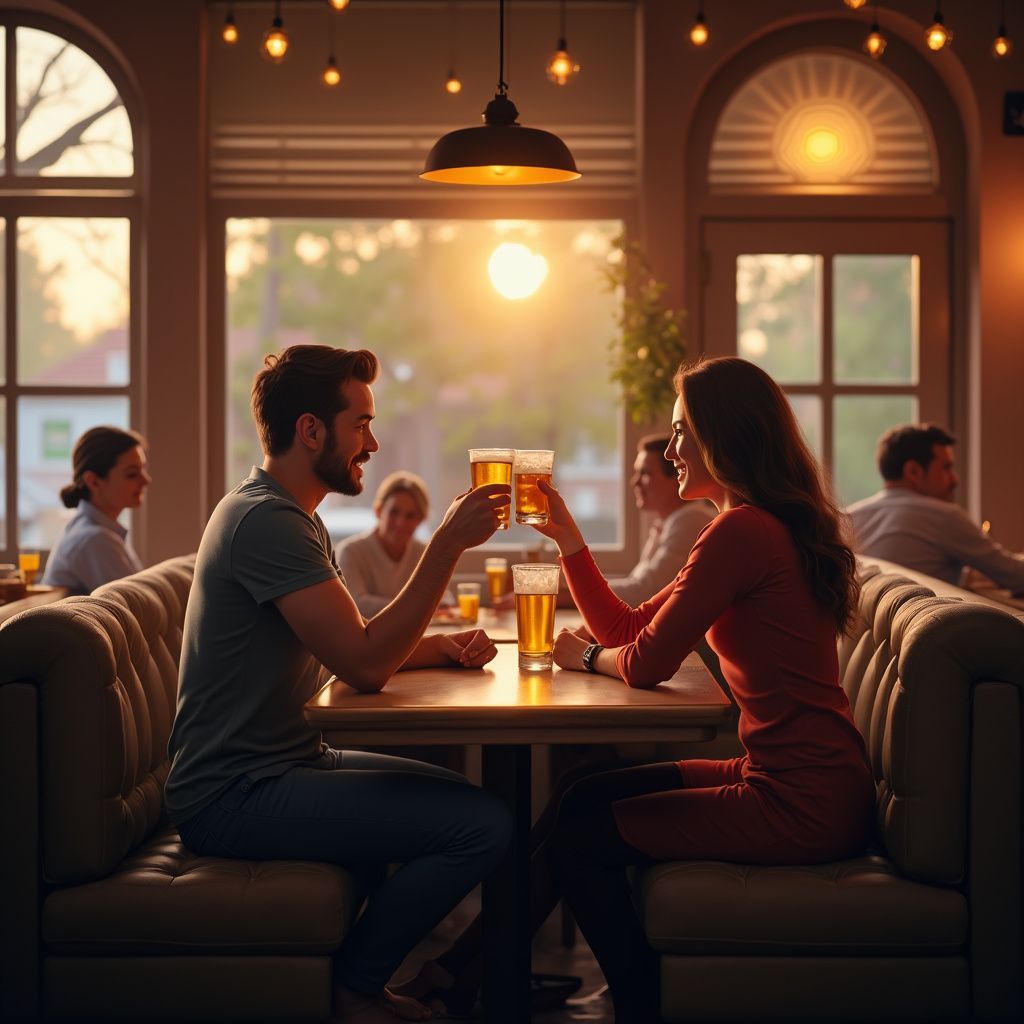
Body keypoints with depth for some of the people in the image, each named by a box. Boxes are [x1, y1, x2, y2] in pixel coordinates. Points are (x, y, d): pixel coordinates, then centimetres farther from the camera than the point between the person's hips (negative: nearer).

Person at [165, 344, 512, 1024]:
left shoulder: (294, 517, 16)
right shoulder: (266, 520, -19)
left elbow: (356, 645, 19)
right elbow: (365, 666, -25)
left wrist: (444, 647, 0)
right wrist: (450, 542, -22)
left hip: (286, 763, 11)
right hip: (234, 799, -11)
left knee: (468, 800, 17)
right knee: (483, 825, -18)